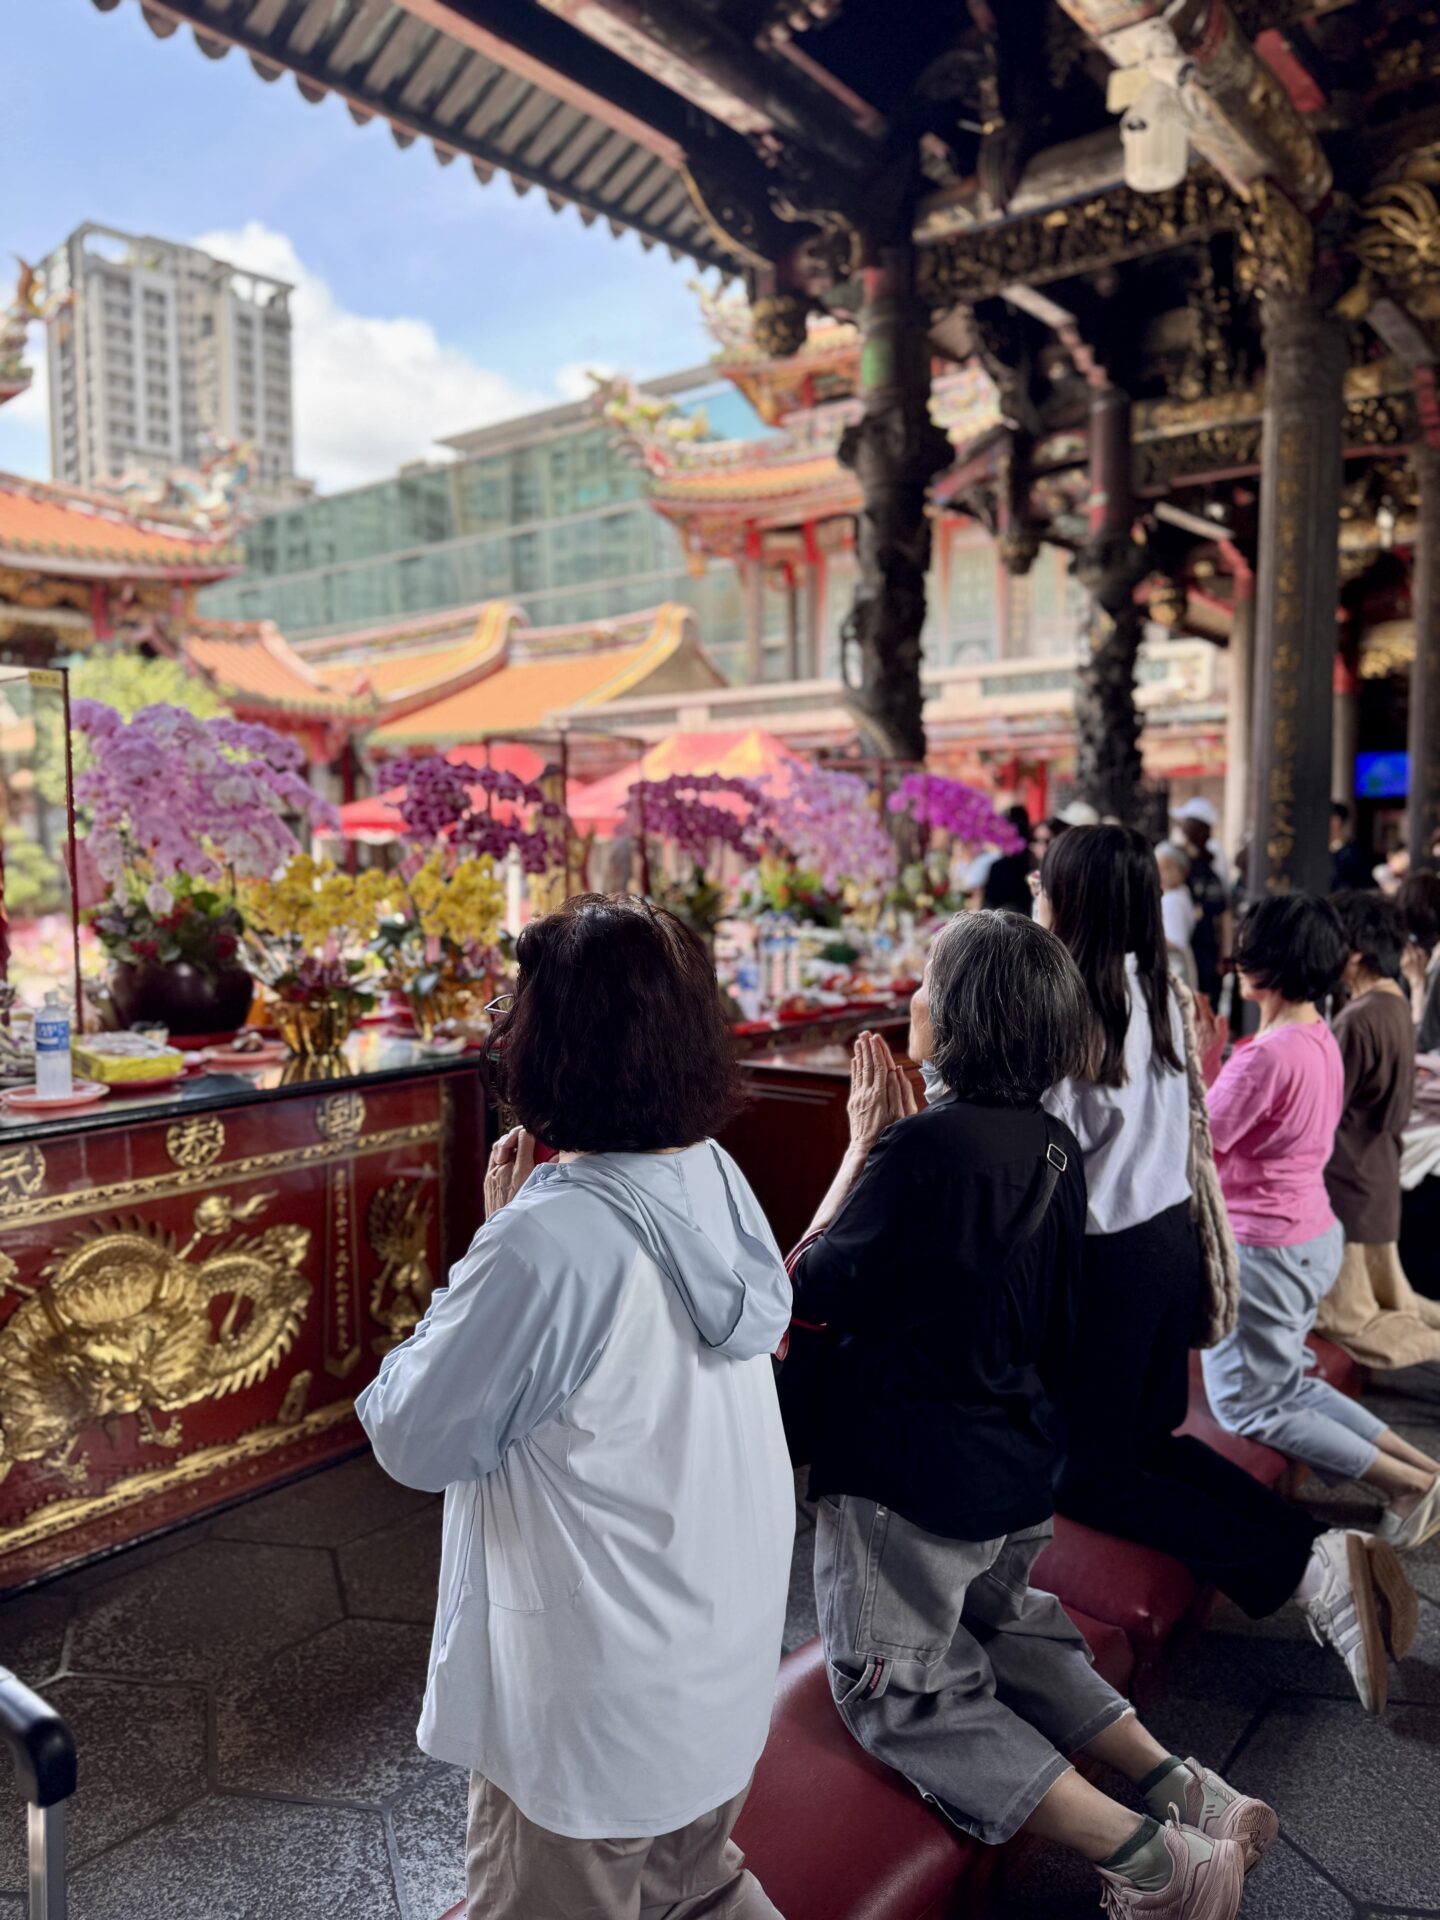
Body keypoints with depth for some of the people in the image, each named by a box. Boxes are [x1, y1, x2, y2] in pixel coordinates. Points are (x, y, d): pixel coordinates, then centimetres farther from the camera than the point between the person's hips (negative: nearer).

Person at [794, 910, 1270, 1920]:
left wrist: (862, 1145, -11)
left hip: (905, 1475, -8)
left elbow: (813, 1287, -17)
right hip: (1017, 1464, 8)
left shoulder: (924, 1145, -27)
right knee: (997, 1630, 32)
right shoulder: (1055, 1147, -1)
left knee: (904, 1693, 10)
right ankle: (1181, 1786, 21)